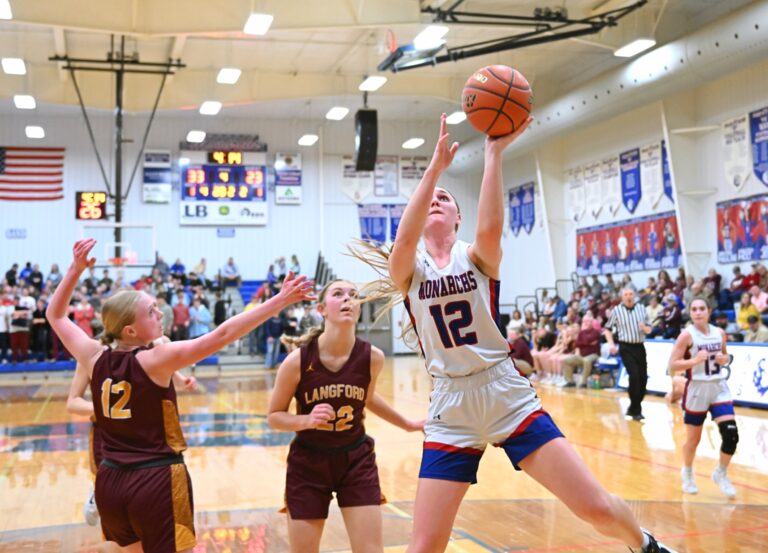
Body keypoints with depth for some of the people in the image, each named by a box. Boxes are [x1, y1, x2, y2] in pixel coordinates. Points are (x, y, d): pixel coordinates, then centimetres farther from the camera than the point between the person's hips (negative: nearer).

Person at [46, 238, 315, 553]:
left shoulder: (95, 358, -1)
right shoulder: (156, 359, -16)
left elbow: (55, 316, 16)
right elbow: (223, 335, -21)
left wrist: (76, 269, 12)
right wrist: (281, 299, -20)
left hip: (110, 481, 6)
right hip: (157, 481, -6)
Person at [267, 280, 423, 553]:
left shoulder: (372, 357, -11)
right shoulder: (298, 360, -18)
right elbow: (274, 416, -6)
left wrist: (407, 424, 23)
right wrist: (307, 420, -26)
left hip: (357, 460, 2)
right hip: (308, 462, -2)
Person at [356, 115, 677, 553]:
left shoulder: (478, 257, 2)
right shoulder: (408, 270, 3)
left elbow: (490, 228, -22)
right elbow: (405, 236, -21)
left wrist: (495, 154, -24)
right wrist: (436, 165, -24)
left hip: (510, 398, 0)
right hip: (451, 412, 1)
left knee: (598, 508, -3)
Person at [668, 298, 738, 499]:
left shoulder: (719, 333, 3)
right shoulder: (687, 335, -11)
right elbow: (672, 365, -14)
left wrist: (724, 359, -3)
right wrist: (695, 360, -27)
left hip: (719, 388, 4)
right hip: (697, 389, -4)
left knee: (731, 434, -7)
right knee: (693, 438, 8)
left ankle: (721, 474, 16)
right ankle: (687, 474, 34)